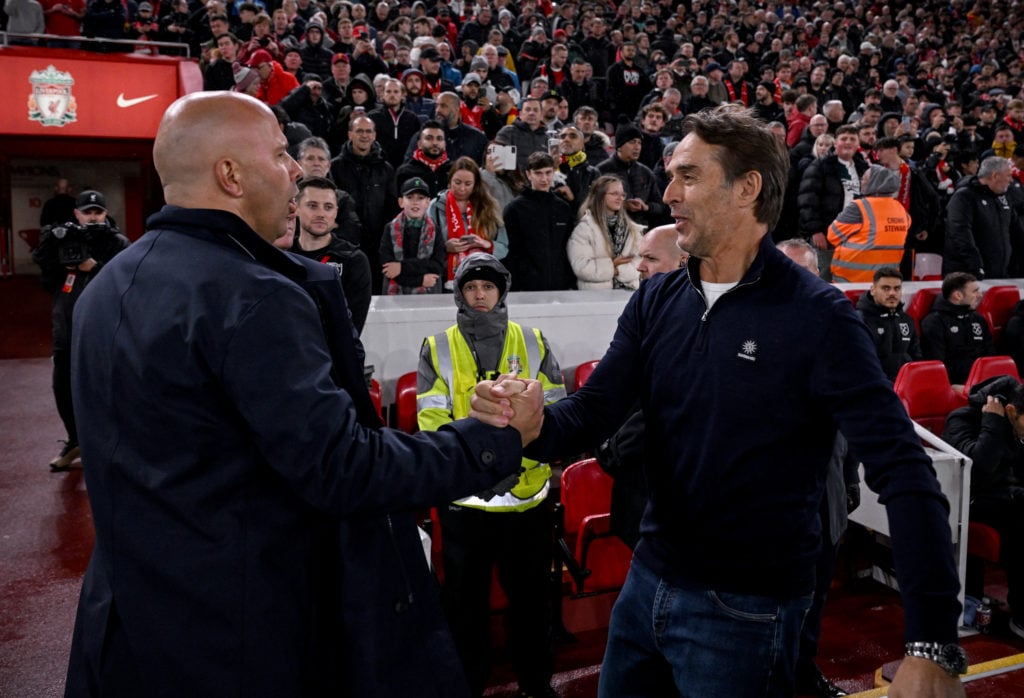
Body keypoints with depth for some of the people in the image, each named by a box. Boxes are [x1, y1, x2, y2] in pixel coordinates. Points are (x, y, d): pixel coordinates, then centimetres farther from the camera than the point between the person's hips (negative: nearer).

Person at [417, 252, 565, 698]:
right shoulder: (438, 348, 0)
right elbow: (432, 421, -10)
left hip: (528, 493, 2)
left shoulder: (532, 342, 5)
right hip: (465, 498, -1)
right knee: (465, 601, 13)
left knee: (530, 595, 18)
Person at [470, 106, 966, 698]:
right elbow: (589, 417, -1)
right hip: (647, 582, 5)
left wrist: (934, 647, -26)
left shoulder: (816, 315, -15)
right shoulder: (656, 301, 2)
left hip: (745, 613, -5)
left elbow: (903, 473, -19)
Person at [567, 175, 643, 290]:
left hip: (629, 291, 4)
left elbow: (641, 261, 4)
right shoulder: (584, 227, -2)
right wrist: (611, 265, -6)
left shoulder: (632, 229, 14)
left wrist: (618, 270, -11)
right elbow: (581, 267, -12)